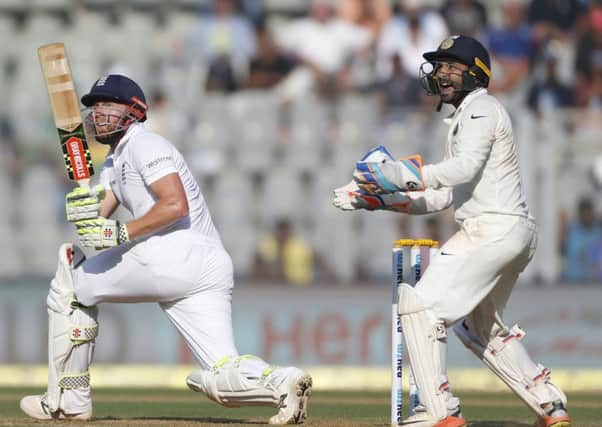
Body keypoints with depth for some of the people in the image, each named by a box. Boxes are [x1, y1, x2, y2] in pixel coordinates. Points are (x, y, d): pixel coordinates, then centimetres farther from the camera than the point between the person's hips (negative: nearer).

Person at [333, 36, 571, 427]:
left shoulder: (482, 109, -6)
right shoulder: (466, 117, 24)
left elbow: (465, 168, -24)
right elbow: (441, 196, 20)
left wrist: (403, 175, -28)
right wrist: (378, 199, 12)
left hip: (493, 229, -11)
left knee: (421, 305, -12)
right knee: (481, 326, 24)